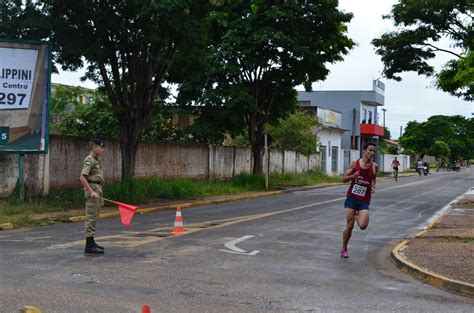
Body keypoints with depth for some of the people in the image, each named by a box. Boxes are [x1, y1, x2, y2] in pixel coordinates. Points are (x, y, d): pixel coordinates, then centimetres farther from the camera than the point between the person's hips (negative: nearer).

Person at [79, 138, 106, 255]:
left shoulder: (95, 160, 18)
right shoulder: (89, 160, -12)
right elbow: (82, 178, -22)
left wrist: (100, 195, 23)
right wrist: (91, 192, -27)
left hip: (97, 190, 10)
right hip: (92, 189, -10)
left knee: (93, 218, 14)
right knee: (91, 217, -9)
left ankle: (91, 243, 21)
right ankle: (89, 246, -9)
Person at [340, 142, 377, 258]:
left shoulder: (374, 166, 1)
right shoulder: (355, 163, -3)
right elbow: (344, 179, 0)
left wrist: (373, 187, 2)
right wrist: (353, 176, -20)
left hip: (364, 201, 1)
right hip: (352, 197, -1)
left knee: (363, 226, -16)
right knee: (349, 226, -3)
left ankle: (358, 215, 21)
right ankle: (344, 249, 18)